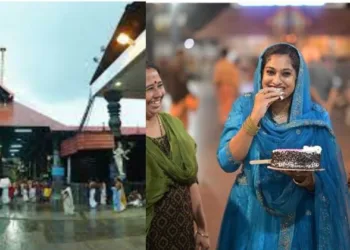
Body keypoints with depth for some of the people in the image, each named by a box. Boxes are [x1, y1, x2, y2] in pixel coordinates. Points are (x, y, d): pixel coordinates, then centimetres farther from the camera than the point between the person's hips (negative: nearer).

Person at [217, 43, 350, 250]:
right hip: (250, 216, 0)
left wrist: (303, 176, -27)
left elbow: (324, 184, -6)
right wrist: (255, 116, -22)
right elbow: (227, 162, -15)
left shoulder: (315, 117, -7)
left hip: (298, 221, 0)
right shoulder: (244, 106, -5)